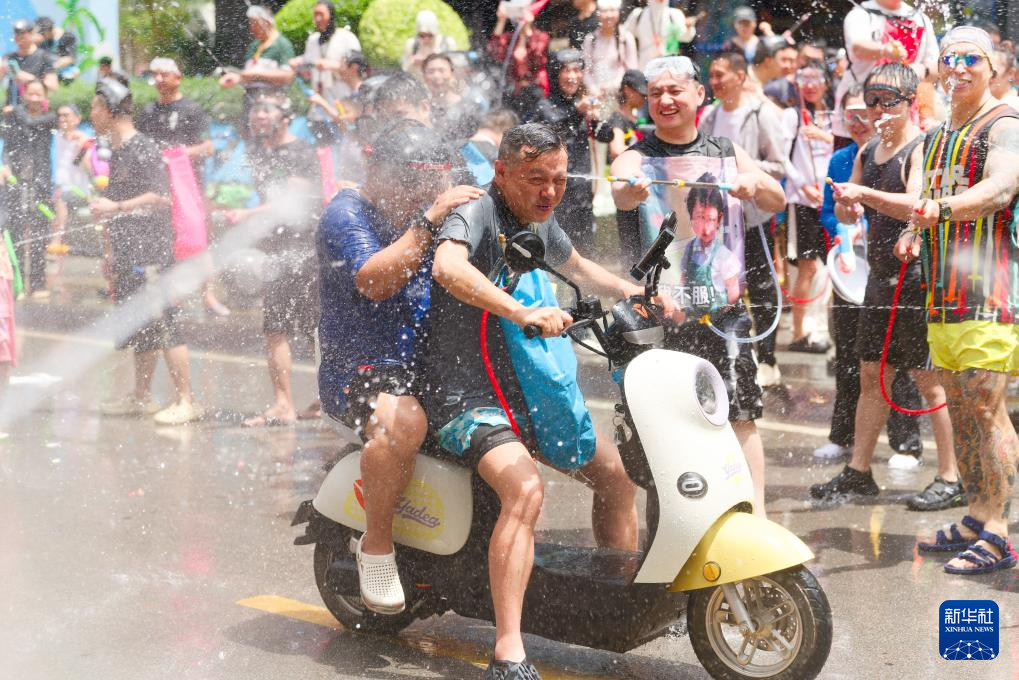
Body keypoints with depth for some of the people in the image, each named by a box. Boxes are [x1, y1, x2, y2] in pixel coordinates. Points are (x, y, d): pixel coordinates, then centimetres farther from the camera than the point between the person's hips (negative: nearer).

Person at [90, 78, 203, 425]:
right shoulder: (116, 152, 18)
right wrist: (110, 250, 25)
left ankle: (186, 401, -9)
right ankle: (141, 396, 23)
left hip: (151, 250, -9)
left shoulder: (143, 149, -11)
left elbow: (161, 198, -19)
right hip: (127, 253, 9)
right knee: (139, 329, 14)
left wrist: (116, 207, -20)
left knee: (164, 324, -11)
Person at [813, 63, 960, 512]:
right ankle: (859, 472, 18)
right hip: (881, 277, 8)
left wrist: (865, 194, -34)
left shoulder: (923, 148, -8)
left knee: (930, 381, -4)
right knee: (872, 376, 11)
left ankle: (951, 478, 3)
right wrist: (845, 204, -7)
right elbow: (847, 216, 15)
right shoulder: (868, 152, 14)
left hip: (918, 277, -8)